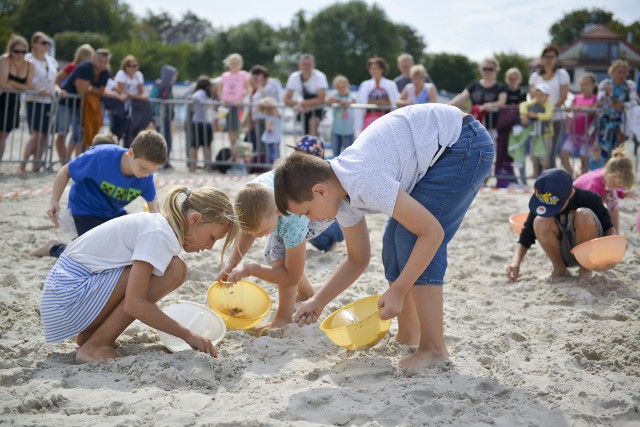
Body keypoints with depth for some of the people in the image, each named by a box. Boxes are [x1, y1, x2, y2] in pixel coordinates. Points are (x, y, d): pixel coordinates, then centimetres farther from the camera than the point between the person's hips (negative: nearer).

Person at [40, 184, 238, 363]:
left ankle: (88, 333, 11)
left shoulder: (160, 223, 8)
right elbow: (134, 304, -27)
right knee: (172, 270, -19)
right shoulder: (159, 234, -21)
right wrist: (188, 335, -19)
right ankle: (96, 346, -11)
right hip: (69, 294, -10)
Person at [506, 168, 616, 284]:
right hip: (562, 255, 1)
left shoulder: (589, 199, -20)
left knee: (584, 216, -31)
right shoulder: (540, 206, -16)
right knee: (541, 222, -28)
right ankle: (559, 268, -4)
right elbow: (524, 239, -12)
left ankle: (585, 268, -8)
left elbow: (608, 227, -8)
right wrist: (515, 262, -30)